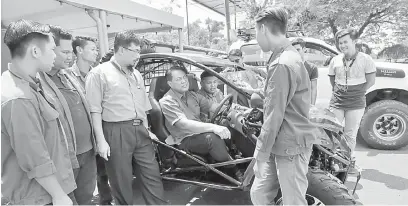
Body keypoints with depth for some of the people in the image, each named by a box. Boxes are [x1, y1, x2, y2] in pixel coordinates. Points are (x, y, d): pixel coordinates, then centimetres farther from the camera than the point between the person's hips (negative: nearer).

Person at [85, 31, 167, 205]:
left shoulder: (136, 75, 16)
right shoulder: (99, 73, -5)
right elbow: (95, 110, -9)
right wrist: (101, 141, -14)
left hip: (140, 131, 6)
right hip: (117, 133, -6)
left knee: (152, 175, 9)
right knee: (121, 182, 7)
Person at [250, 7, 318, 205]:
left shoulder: (282, 64, -22)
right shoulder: (288, 55, 11)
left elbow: (274, 116, -23)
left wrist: (261, 154, -15)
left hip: (290, 147, -9)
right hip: (279, 145, 9)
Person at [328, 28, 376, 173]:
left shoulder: (365, 59, -6)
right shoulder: (335, 60, 3)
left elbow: (371, 81, -2)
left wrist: (357, 93, -2)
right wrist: (338, 91, 6)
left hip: (356, 104, -2)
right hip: (337, 102, 2)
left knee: (350, 135, 7)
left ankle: (349, 161, 24)